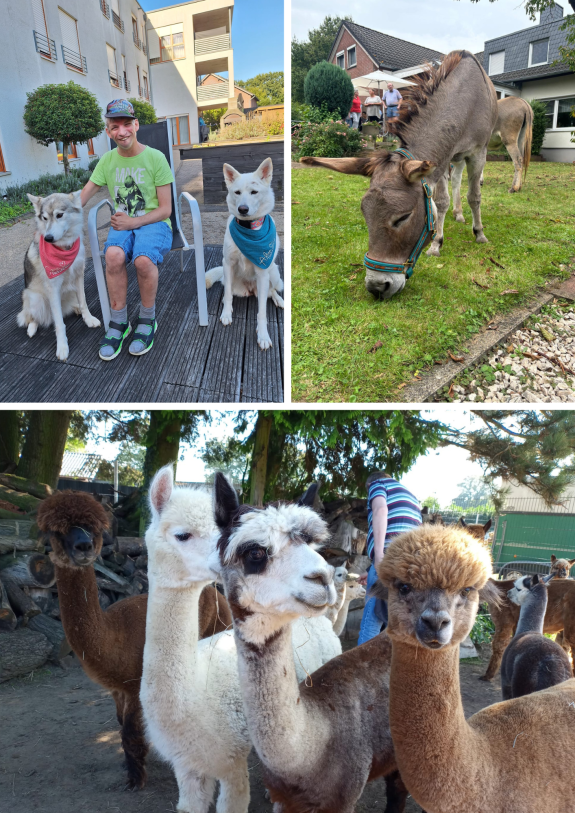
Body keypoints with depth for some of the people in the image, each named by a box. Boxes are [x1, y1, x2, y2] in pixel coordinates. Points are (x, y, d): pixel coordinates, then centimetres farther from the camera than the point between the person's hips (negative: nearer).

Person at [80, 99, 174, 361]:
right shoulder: (108, 160, 9)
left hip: (153, 223, -3)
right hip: (122, 224, 3)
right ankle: (118, 322, -15)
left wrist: (134, 222, -17)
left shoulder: (155, 158, -1)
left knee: (143, 259, -36)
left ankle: (147, 320, -11)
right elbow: (82, 197, 6)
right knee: (113, 255, -33)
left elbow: (165, 209, -3)